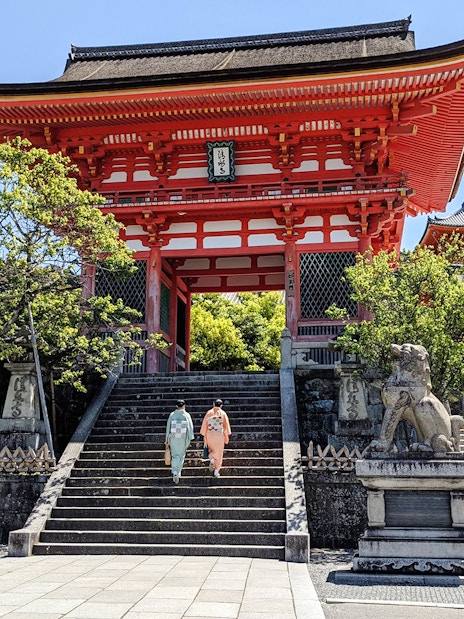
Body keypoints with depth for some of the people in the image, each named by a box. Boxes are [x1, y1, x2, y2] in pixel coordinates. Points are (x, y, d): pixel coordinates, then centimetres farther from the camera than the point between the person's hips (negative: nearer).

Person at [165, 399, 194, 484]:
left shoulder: (172, 415, -5)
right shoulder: (187, 415, -8)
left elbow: (168, 427, -1)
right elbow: (190, 427, -6)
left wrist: (167, 439, 8)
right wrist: (190, 438, 4)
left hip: (173, 438, 1)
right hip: (183, 439, -1)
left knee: (175, 455, 11)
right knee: (181, 455, 15)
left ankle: (175, 472, -6)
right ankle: (178, 472, 12)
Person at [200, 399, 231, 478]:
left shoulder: (209, 413, 0)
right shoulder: (223, 413, -2)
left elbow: (204, 424, 0)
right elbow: (226, 425, -3)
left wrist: (204, 435, 7)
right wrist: (226, 437, 5)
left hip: (210, 434, 1)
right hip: (220, 435, -1)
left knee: (211, 450, 25)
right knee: (219, 453, 9)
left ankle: (211, 460, -4)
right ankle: (216, 471, 6)